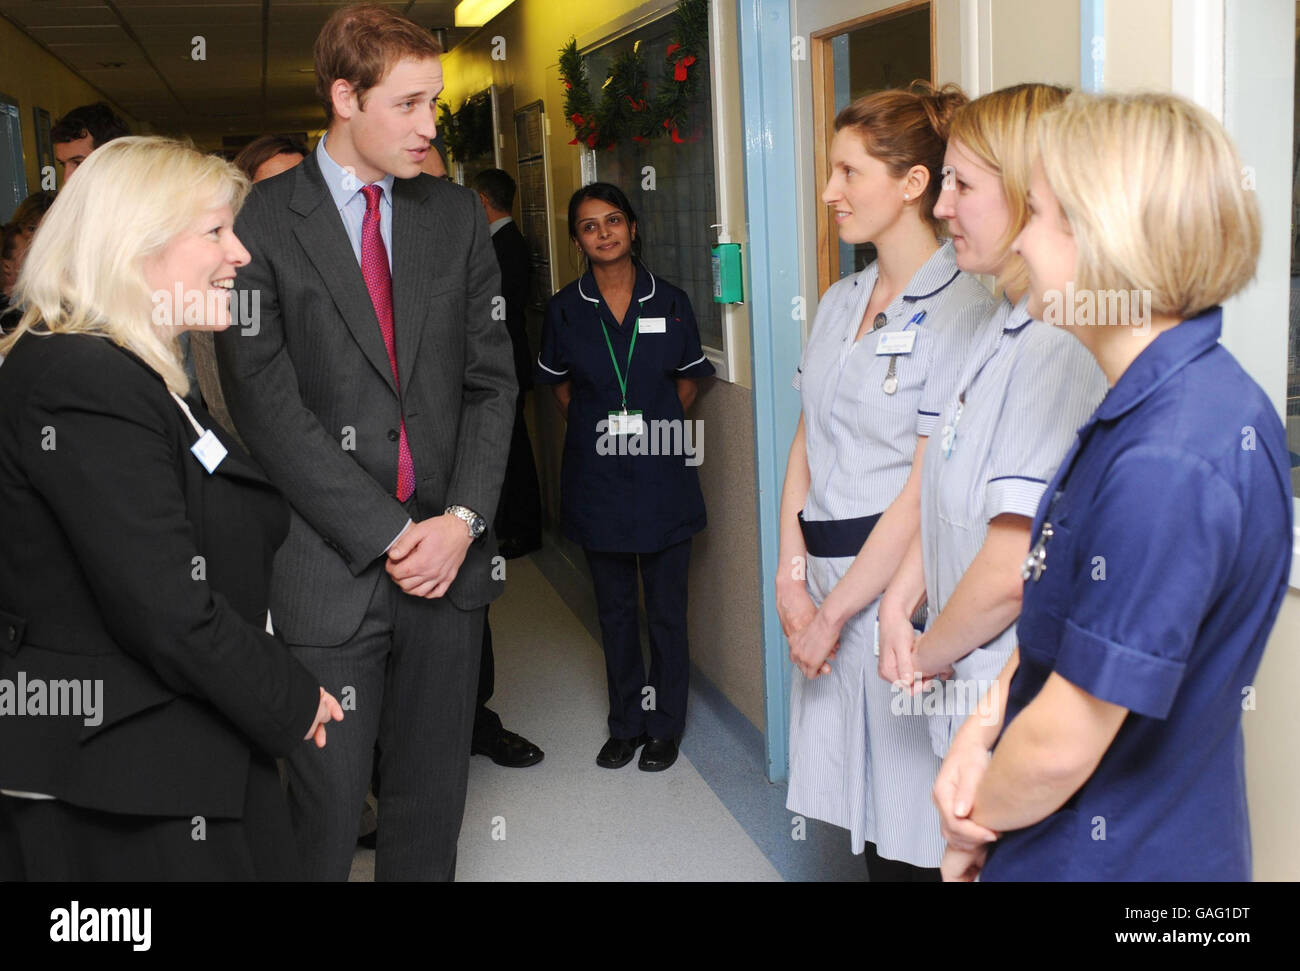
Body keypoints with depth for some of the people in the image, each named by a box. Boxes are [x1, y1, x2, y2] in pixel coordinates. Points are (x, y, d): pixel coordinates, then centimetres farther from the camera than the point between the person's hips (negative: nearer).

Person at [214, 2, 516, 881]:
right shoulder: (262, 223, -4)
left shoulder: (457, 216, 10)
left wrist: (462, 519, -6)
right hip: (331, 563, -4)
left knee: (432, 800, 13)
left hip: (448, 550, 4)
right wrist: (389, 533, -13)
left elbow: (491, 378, 8)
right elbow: (265, 402, -10)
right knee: (328, 808, 3)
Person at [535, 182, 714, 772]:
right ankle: (626, 723, 26)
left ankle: (665, 725, 21)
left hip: (663, 477, -1)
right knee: (615, 608, 11)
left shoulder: (669, 302, 0)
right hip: (597, 479, 1)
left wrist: (654, 426, 2)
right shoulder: (565, 309, 1)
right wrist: (597, 430, 3)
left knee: (667, 607, 5)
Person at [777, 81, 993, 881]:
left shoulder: (963, 308, -12)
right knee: (862, 818, 15)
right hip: (829, 585, 7)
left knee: (908, 843, 2)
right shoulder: (842, 302, 12)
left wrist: (835, 609, -10)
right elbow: (807, 446, 11)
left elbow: (926, 487, -15)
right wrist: (792, 576, 0)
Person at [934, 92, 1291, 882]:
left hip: (1113, 855, -8)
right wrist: (983, 727, -4)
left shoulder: (1164, 466, -31)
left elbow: (1060, 748, -25)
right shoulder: (1204, 397, 0)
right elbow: (1062, 616, 8)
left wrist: (977, 815, -7)